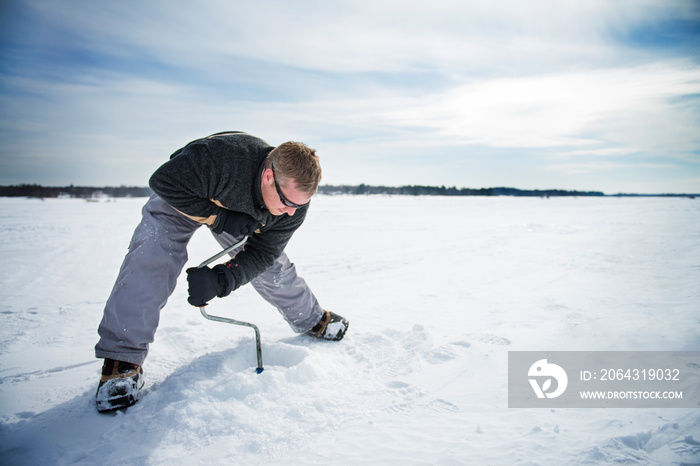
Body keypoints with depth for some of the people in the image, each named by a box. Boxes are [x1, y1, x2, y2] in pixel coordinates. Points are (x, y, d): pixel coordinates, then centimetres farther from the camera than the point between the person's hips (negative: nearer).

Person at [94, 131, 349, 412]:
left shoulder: (295, 201, -28)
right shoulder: (221, 157, -47)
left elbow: (262, 253, -23)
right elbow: (164, 182, -35)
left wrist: (221, 281, -39)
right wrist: (217, 218, -38)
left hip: (241, 214, 4)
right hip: (181, 199, -3)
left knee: (273, 266, 4)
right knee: (151, 261, -23)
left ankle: (313, 321, 30)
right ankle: (122, 359, -14)